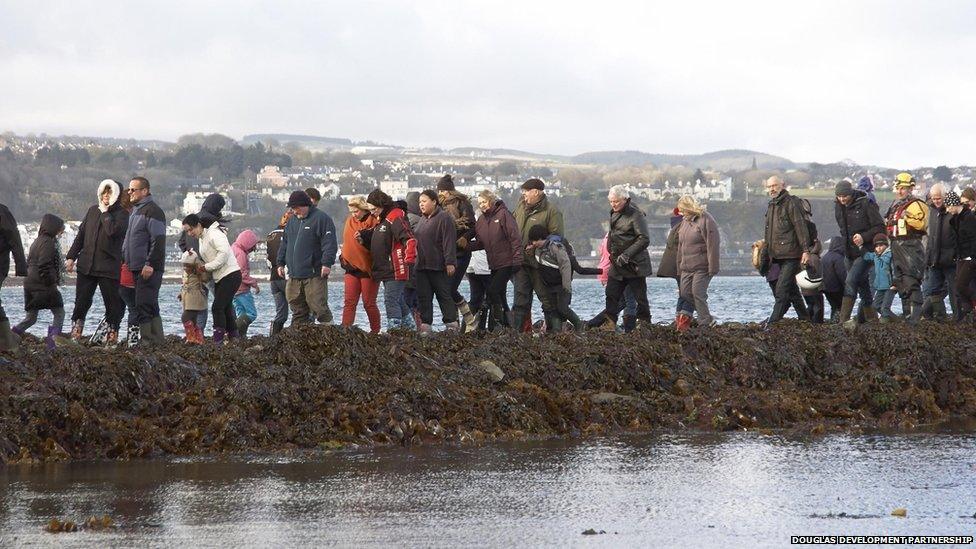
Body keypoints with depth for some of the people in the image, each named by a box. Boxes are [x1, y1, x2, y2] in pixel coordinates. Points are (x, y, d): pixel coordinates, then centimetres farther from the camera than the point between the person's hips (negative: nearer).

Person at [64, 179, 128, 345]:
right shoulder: (93, 210, 14)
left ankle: (111, 338, 8)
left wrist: (105, 213, -10)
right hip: (87, 266, 5)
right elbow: (81, 234, 17)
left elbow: (113, 230, -23)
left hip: (109, 267, -5)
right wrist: (71, 257, 12)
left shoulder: (121, 214, -4)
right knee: (81, 303, 4)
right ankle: (75, 337, 8)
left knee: (113, 305, 0)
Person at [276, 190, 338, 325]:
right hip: (294, 276, 7)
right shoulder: (292, 221, 18)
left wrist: (327, 263, -20)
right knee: (298, 310, 9)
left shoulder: (321, 218, -5)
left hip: (314, 275, -7)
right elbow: (284, 243, 26)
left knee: (319, 308, -11)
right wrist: (281, 263, 19)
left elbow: (329, 243, -12)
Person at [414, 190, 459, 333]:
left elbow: (449, 242, -15)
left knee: (444, 296, -5)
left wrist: (450, 262, -21)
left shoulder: (443, 218, -9)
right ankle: (425, 326, 7)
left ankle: (452, 324, -2)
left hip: (438, 266, -8)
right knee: (423, 297, 5)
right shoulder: (423, 220, 18)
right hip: (422, 266, 8)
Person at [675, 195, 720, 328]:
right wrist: (679, 268, 19)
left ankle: (704, 323, -4)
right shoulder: (684, 222, 17)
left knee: (698, 294, -12)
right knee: (685, 293, 3)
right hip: (686, 268, 8)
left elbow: (712, 245, -15)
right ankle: (708, 319, 13)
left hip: (702, 267, -8)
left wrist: (713, 268, -19)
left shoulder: (705, 220, -10)